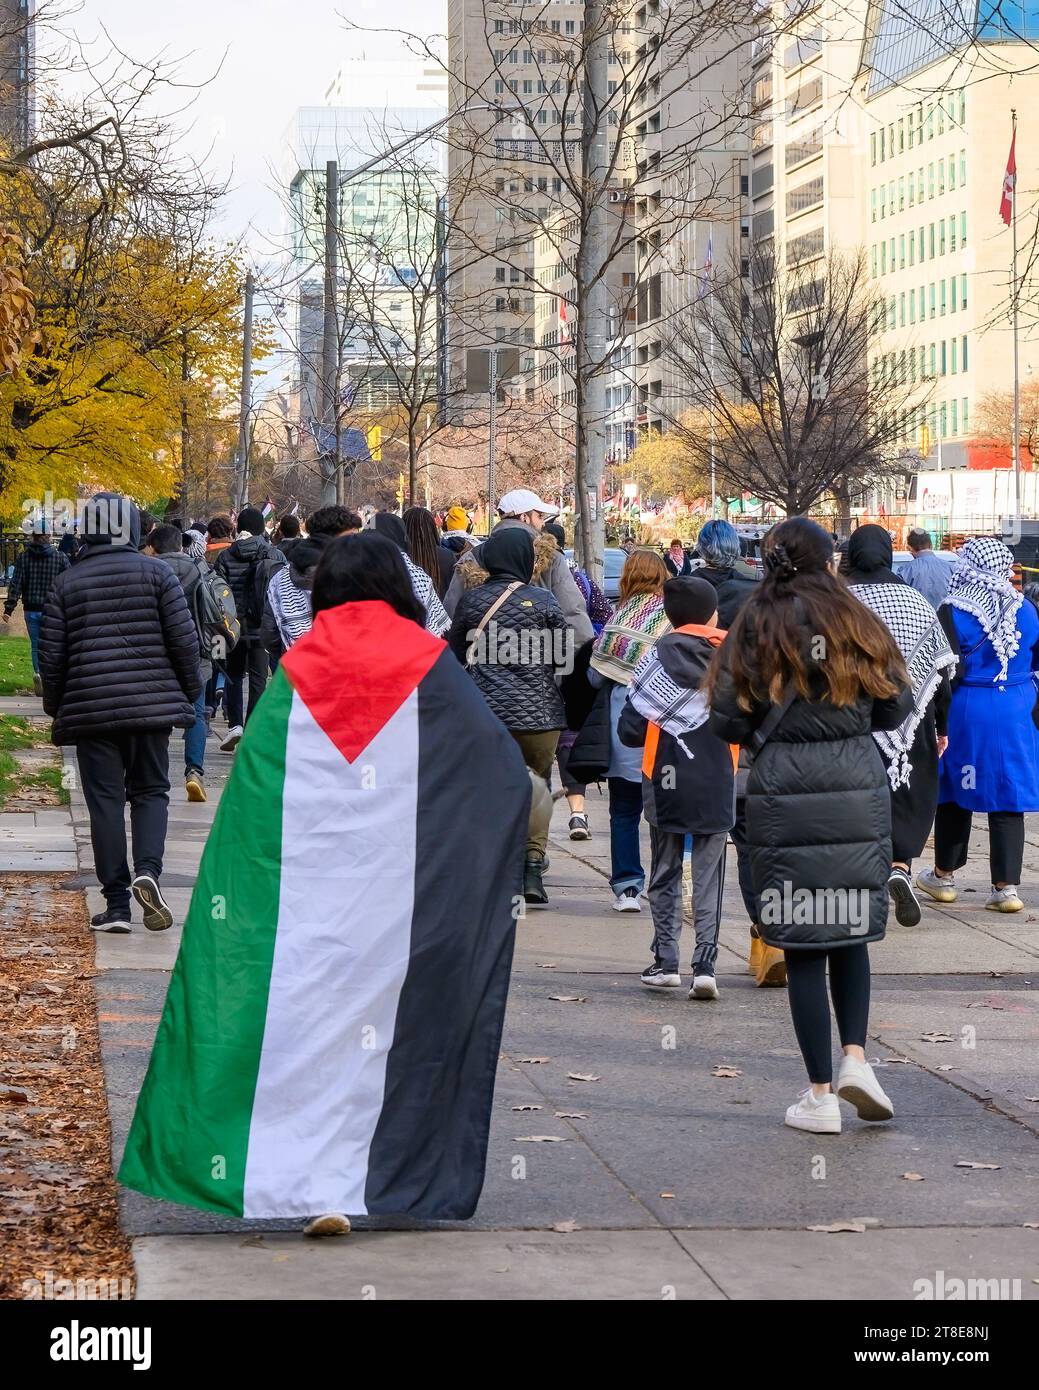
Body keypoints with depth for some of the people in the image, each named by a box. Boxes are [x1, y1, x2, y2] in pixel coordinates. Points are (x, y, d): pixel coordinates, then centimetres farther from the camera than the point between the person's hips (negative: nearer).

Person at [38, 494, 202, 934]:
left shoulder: (67, 582, 3)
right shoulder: (156, 572, 0)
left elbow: (51, 654, 3)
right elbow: (183, 638, -3)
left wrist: (56, 708, 16)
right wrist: (190, 694, 9)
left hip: (89, 709, 0)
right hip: (151, 704, 0)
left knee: (104, 800, 4)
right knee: (150, 790, 12)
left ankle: (116, 903, 1)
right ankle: (147, 869, -14)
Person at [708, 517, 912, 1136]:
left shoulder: (755, 627, -1)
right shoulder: (859, 622, 3)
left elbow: (728, 721, -3)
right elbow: (897, 708, 6)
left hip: (784, 794, -1)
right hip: (859, 791, 1)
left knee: (803, 944, 4)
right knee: (851, 931, 16)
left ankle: (821, 1096, 6)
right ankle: (856, 1057, 0)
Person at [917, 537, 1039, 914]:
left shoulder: (953, 613, -13)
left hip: (966, 711, -3)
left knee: (955, 795, 13)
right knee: (1007, 800, 5)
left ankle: (944, 875, 25)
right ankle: (1007, 886, 2)